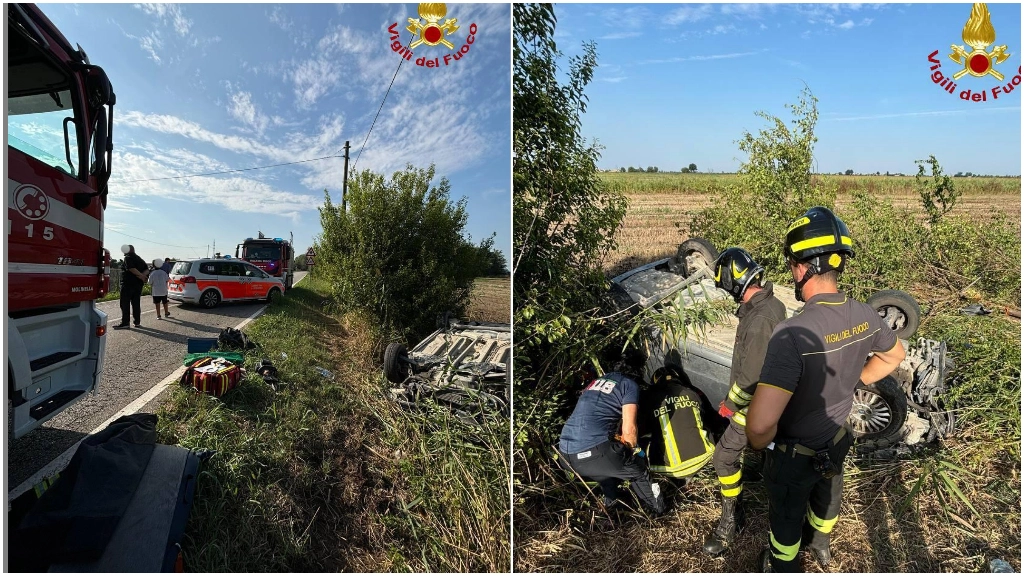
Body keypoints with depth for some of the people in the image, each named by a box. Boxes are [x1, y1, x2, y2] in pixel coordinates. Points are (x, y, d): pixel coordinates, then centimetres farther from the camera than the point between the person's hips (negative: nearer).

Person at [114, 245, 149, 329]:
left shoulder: (128, 258, -8)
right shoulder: (140, 259, 16)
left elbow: (132, 269, -23)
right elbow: (147, 270, 9)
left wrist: (141, 275, -15)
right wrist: (142, 275, -9)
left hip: (128, 284, -7)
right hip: (138, 285, 8)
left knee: (125, 304, -4)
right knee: (136, 304, 9)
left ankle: (125, 323, -4)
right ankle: (137, 322, 10)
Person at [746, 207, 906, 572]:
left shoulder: (792, 333, -41)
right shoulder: (865, 316, -16)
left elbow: (760, 423, -45)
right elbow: (895, 355, 8)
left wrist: (760, 444, -24)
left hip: (795, 455, -6)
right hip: (836, 440, 7)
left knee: (787, 514, 22)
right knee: (827, 495, 34)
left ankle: (783, 566, 50)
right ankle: (821, 544, 64)